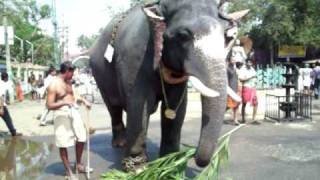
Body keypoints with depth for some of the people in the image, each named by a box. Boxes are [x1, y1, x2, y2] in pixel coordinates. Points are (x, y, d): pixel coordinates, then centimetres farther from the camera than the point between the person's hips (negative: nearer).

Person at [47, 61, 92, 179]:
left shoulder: (69, 82, 10)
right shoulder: (54, 85, -14)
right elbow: (49, 106, -17)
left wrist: (83, 101, 9)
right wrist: (64, 103, -31)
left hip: (74, 111, 8)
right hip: (62, 114, -8)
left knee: (81, 138, 12)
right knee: (63, 144, 3)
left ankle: (78, 165, 30)